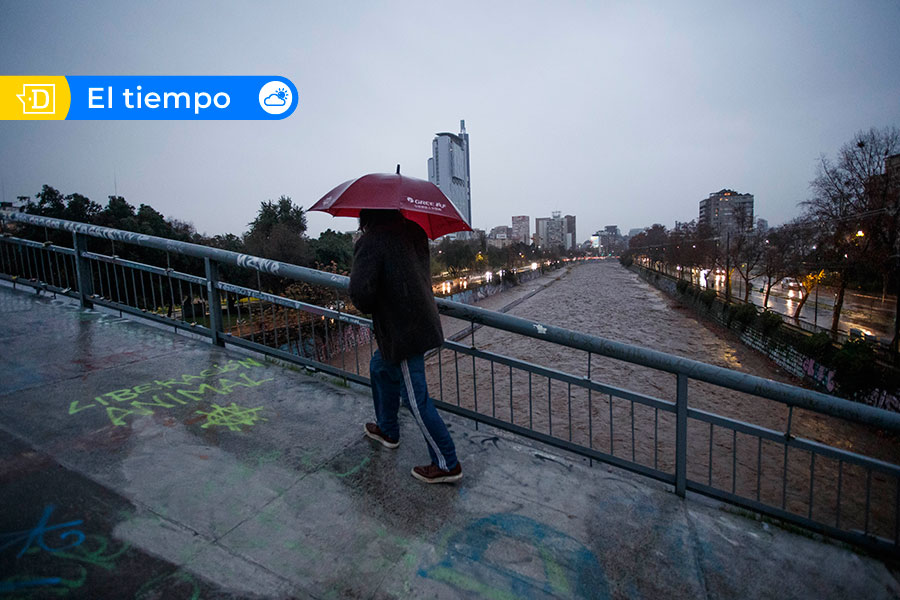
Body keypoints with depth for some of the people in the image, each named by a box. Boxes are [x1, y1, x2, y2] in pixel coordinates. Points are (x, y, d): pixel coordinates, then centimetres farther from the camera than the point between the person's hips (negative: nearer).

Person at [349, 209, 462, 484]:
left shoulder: (370, 242, -18)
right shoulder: (414, 232, 5)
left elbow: (360, 291, -27)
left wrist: (370, 309, -6)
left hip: (401, 332, -9)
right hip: (423, 323, 9)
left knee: (416, 400, 2)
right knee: (379, 368, 27)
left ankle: (447, 465, 15)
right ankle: (387, 430, 45)